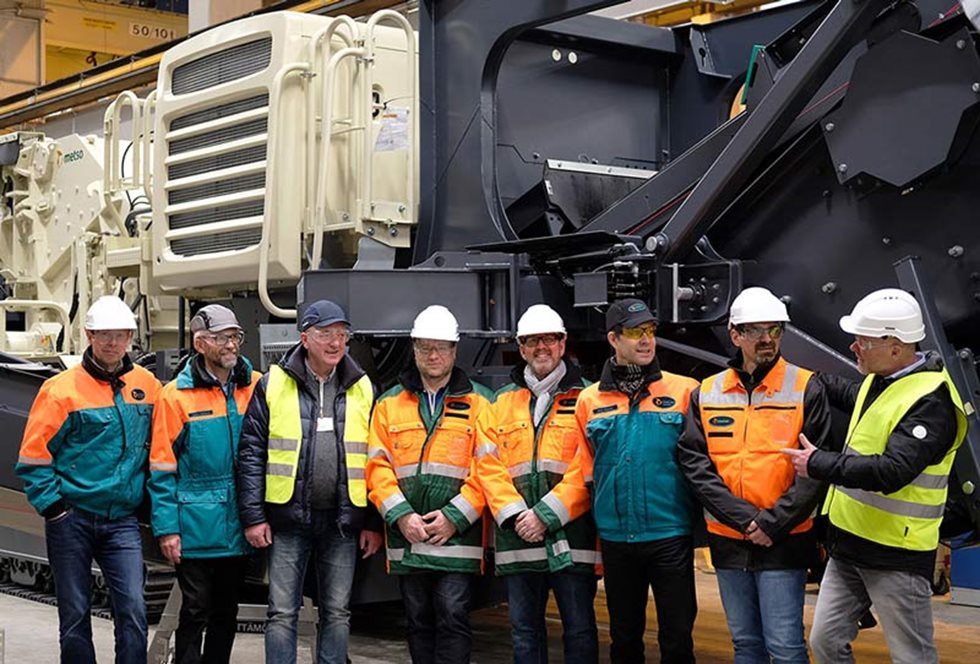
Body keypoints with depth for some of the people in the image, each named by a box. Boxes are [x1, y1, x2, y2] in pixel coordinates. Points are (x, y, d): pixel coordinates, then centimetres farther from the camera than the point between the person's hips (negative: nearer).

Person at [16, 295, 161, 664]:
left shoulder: (147, 385, 5)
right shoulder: (62, 389, -6)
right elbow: (33, 456, -4)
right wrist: (52, 506, -10)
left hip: (122, 520, 2)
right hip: (72, 518, -2)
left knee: (133, 610, -9)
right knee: (74, 615, 7)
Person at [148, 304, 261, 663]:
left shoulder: (257, 387, 3)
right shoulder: (176, 396, -6)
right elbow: (162, 470, -6)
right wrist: (166, 528, -10)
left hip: (238, 525, 4)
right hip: (196, 526, -4)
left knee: (226, 613, 15)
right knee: (195, 613, 2)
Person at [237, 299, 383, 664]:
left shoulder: (362, 389, 6)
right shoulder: (273, 384, 0)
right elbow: (252, 453, -1)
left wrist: (374, 523, 4)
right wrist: (253, 516, -6)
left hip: (342, 524, 2)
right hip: (288, 521, -2)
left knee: (337, 613, 10)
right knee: (282, 613, 3)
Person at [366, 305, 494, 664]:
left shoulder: (478, 403, 3)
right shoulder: (389, 404, 11)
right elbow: (377, 466, 4)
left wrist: (454, 517, -13)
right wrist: (401, 516, -9)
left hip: (458, 536, -3)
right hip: (407, 537, 3)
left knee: (453, 617, -7)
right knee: (419, 621, 11)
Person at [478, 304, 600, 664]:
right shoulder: (501, 402, 14)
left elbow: (587, 470, -7)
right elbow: (488, 466, 5)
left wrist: (546, 515, -14)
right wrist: (513, 515, -9)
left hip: (570, 538, -3)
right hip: (516, 540, 4)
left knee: (579, 630, 4)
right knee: (524, 633, 12)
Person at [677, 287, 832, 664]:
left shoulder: (806, 389, -3)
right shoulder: (706, 394, 6)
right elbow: (694, 465, -2)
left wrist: (772, 523, -15)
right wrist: (745, 519, -12)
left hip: (784, 542, -4)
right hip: (728, 543, 4)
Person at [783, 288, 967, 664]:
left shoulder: (930, 402, -21)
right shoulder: (879, 379, 8)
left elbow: (892, 472, -31)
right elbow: (854, 397, 33)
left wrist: (819, 464, -23)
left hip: (897, 556, -9)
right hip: (849, 547, 9)